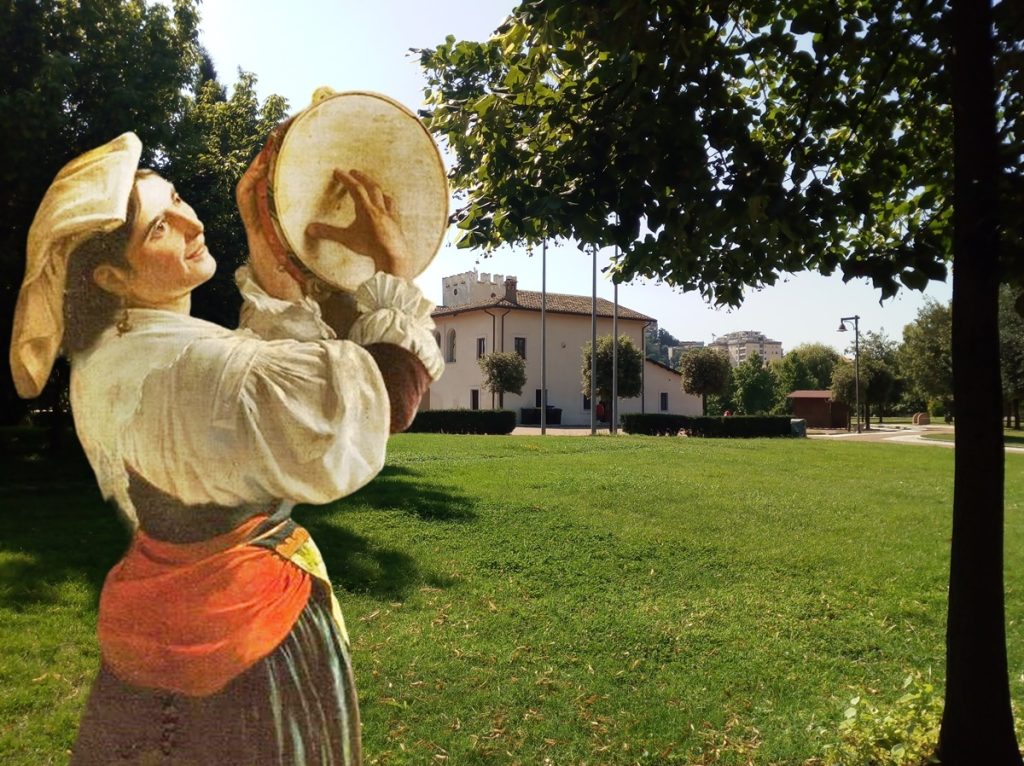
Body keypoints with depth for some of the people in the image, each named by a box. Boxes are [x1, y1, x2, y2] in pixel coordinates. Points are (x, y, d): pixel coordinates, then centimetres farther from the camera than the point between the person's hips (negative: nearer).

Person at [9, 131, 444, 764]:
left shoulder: (117, 356, 0)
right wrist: (390, 270, -20)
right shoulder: (187, 369, -31)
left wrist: (265, 254, -3)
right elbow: (386, 400, -30)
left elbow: (274, 373, 5)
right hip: (245, 635, -9)